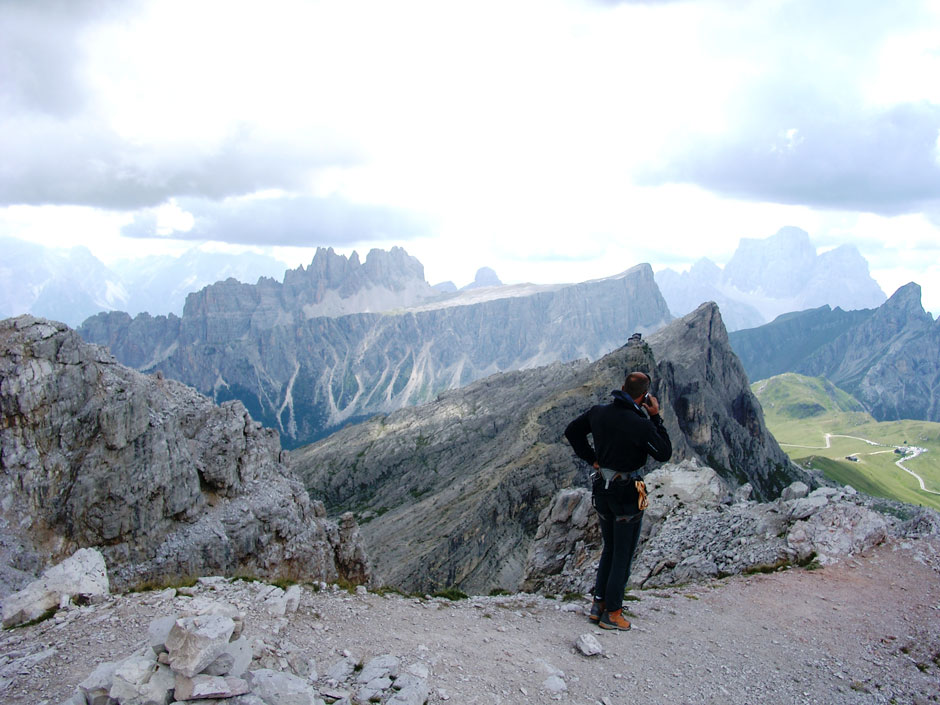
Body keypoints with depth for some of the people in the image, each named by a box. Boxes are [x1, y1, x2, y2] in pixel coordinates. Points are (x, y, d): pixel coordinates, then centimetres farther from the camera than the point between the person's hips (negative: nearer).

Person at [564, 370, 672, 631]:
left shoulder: (598, 412, -4)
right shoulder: (641, 425, -23)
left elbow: (571, 431, 10)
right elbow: (665, 454, -8)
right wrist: (656, 418, -7)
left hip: (601, 489, 6)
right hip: (628, 494, -6)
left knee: (609, 549, 22)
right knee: (623, 555, 8)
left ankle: (598, 604, 26)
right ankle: (611, 613, 16)